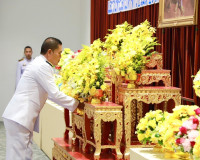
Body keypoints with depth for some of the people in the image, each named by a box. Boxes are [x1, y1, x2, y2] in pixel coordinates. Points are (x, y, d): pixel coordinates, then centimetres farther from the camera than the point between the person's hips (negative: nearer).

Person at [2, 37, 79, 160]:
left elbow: (50, 93, 28)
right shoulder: (42, 67, -13)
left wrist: (71, 100, 23)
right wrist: (75, 104, -3)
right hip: (18, 118, -10)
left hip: (22, 117, 10)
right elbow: (55, 94, -15)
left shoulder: (40, 64, 19)